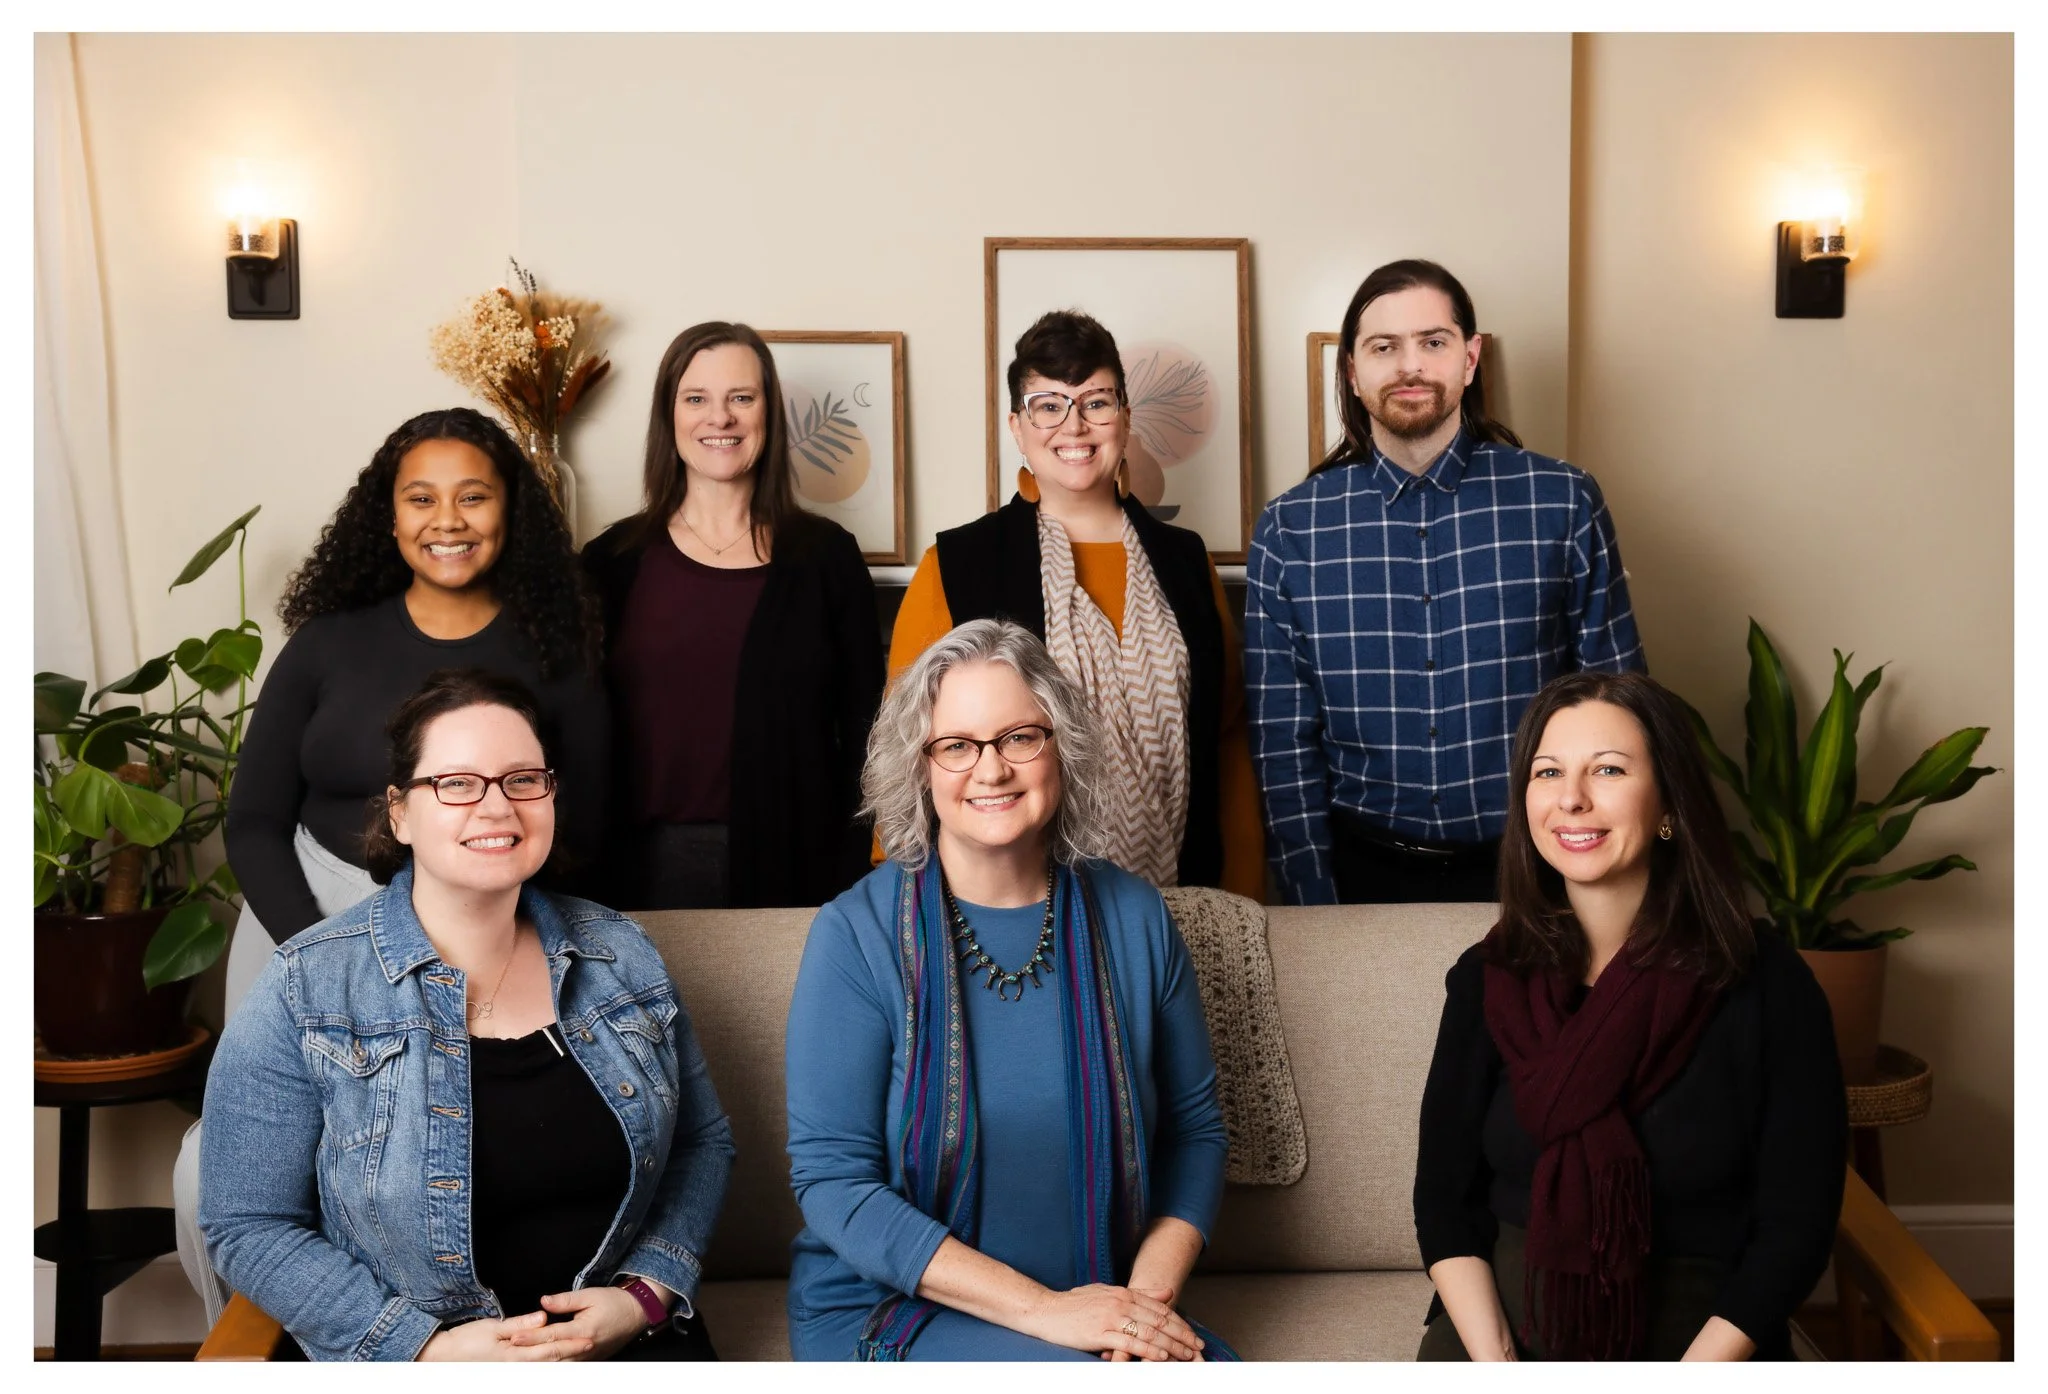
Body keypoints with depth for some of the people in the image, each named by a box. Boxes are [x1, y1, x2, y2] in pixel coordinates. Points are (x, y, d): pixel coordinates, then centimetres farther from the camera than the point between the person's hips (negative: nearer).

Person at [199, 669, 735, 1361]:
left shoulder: (620, 954, 5)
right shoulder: (305, 990, -6)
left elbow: (702, 1140, 13)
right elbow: (249, 1226, -4)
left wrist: (646, 1293, -3)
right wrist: (429, 1347, -13)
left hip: (625, 1339, 2)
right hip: (407, 1365, -1)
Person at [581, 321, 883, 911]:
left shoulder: (825, 556, 3)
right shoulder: (614, 561, 5)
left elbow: (862, 729, 2)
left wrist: (856, 881, -4)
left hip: (790, 862, 0)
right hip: (647, 864, 1)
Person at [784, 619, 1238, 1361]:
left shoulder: (1133, 917, 2)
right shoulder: (856, 933, -9)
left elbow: (1194, 1128, 8)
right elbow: (832, 1183, -12)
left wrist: (1151, 1292, -10)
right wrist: (1041, 1309, -18)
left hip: (1098, 1306, 4)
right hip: (889, 1310, -4)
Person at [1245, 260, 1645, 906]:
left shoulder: (1564, 504, -3)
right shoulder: (1289, 531, -2)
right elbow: (1284, 739, 0)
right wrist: (1317, 903, -6)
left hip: (1527, 864, 0)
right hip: (1363, 868, 0)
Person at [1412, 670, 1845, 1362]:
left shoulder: (1766, 983, -4)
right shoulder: (1488, 979, 4)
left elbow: (1793, 1227, -4)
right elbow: (1443, 1196, 4)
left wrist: (1692, 1375, -15)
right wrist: (1494, 1362, -11)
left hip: (1697, 1334, 0)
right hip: (1505, 1322, 1)